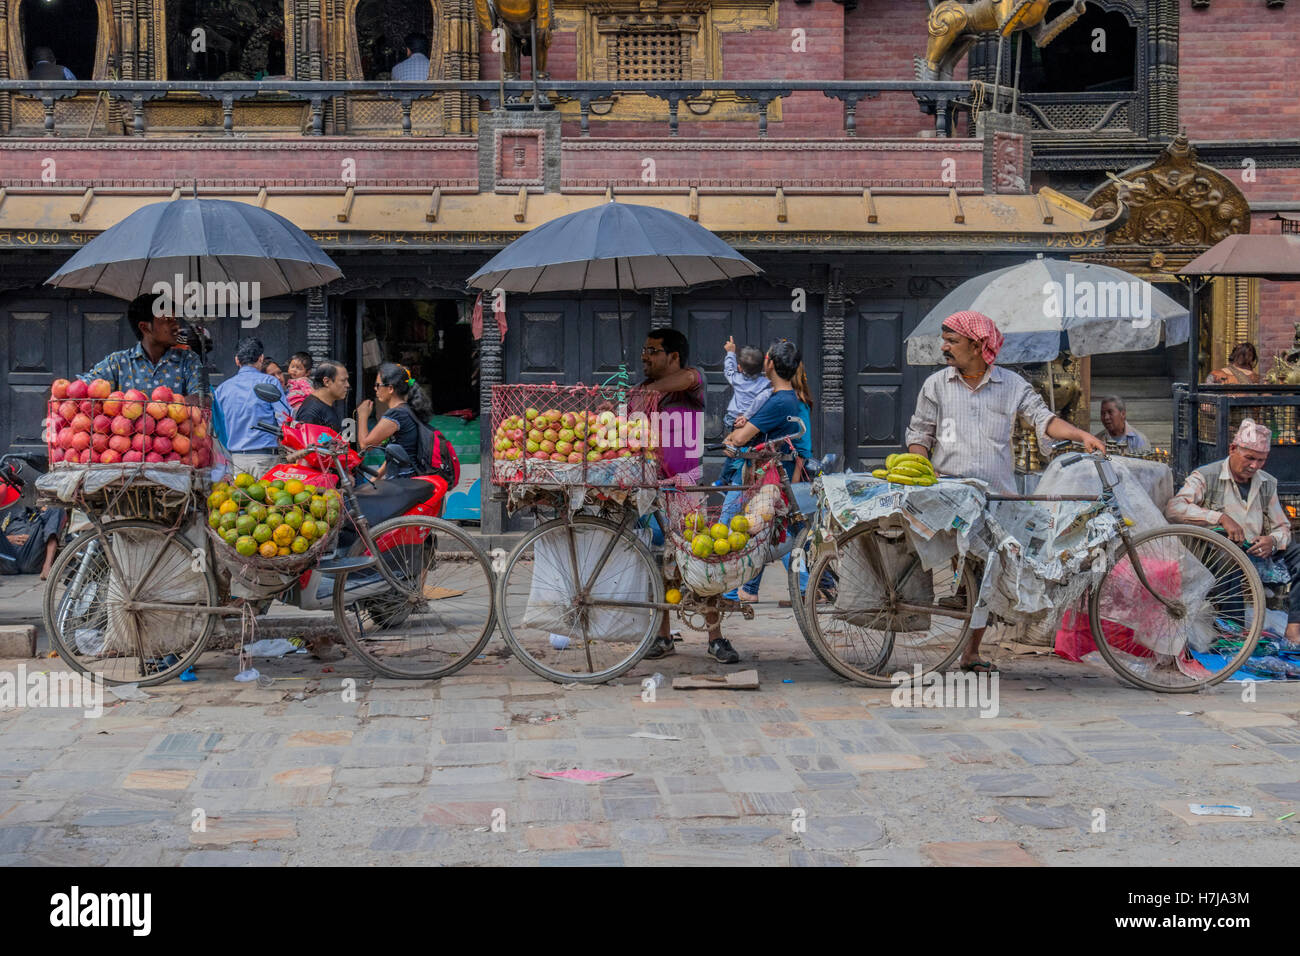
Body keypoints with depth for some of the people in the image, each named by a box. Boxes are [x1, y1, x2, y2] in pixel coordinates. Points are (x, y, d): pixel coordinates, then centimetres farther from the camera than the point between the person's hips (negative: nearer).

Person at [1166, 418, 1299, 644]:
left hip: (1257, 558, 5)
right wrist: (1221, 518, -25)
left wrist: (1273, 540, -8)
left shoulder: (1267, 483, 17)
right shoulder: (1206, 477, -2)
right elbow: (1174, 508, -18)